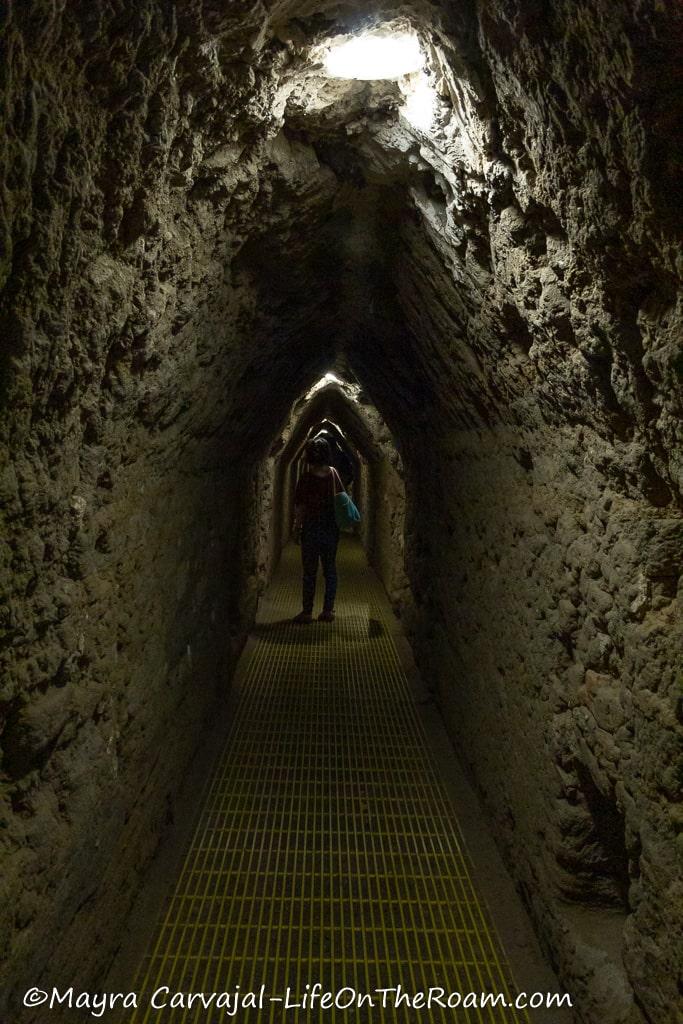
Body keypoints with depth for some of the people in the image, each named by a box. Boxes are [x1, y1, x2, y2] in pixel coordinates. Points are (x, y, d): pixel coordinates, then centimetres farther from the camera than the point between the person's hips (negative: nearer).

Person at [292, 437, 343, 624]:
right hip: (332, 528, 4)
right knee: (330, 570, 11)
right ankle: (328, 610, 13)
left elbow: (300, 506, -10)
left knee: (309, 572, 3)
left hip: (311, 529, -4)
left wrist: (297, 524, 5)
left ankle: (307, 612, 8)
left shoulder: (306, 477, -13)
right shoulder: (333, 473, 1)